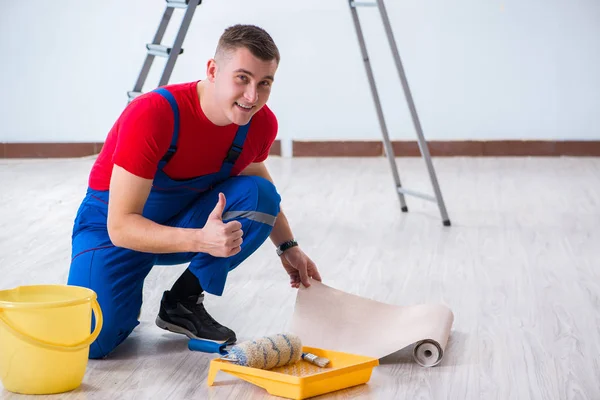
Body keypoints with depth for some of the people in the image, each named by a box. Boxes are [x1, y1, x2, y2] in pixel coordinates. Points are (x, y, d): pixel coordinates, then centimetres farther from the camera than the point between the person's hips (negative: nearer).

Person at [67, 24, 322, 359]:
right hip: (112, 227, -5)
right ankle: (125, 299, 11)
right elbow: (121, 226, -34)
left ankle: (184, 302, -7)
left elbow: (256, 176, 12)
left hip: (186, 218, 5)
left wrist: (288, 246, 6)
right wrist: (200, 240, -47)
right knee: (92, 341, -25)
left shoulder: (262, 123, -15)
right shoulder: (152, 114, -33)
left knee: (261, 196, -22)